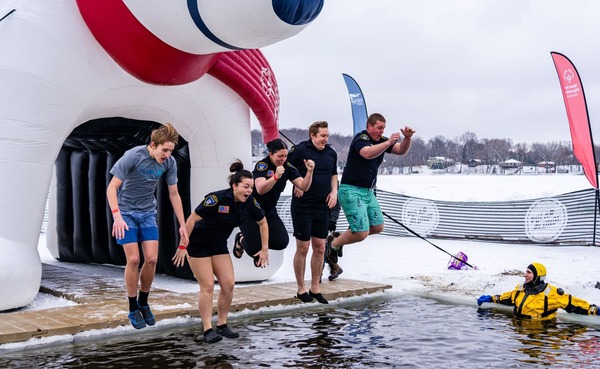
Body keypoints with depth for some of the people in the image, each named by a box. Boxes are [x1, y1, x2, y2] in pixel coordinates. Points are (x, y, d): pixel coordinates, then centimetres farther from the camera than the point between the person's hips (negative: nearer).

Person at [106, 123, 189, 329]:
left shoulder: (169, 162, -9)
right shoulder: (133, 156, -22)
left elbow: (174, 194, 2)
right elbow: (111, 188, -20)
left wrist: (182, 225, 1)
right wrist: (117, 216, -33)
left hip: (148, 213, 4)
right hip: (126, 212, -4)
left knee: (152, 259, -5)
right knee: (133, 260, -9)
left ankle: (143, 303, 17)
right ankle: (133, 309, 7)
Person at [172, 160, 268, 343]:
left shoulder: (250, 202, -12)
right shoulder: (217, 198, -30)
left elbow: (263, 223, 5)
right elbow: (191, 219, -24)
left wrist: (264, 249, 3)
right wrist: (182, 246, -21)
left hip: (219, 245, 6)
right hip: (198, 244, -6)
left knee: (229, 284, -2)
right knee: (207, 286, -8)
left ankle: (222, 325, 13)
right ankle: (208, 330, 0)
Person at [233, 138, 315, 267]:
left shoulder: (288, 167, -6)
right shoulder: (262, 165, -22)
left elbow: (304, 186, -13)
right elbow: (260, 190, -39)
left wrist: (309, 172, -31)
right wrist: (276, 177, -53)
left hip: (269, 211, 6)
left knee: (282, 242, -12)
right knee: (255, 250, -11)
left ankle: (255, 240, 18)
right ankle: (242, 240, 26)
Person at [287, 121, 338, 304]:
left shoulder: (331, 153, 7)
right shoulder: (300, 150, -11)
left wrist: (334, 191, 6)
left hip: (322, 206, 5)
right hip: (303, 206, -5)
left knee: (320, 248, 9)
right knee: (303, 248, 2)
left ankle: (315, 288, 22)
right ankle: (301, 289, 16)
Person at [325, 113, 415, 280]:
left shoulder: (381, 141, 10)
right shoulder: (360, 138, -15)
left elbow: (401, 150, 4)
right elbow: (368, 153, -36)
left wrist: (407, 138, -15)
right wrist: (389, 142, -41)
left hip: (368, 191, 9)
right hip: (351, 191, -9)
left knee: (378, 227, 10)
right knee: (362, 233, -13)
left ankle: (339, 237, 24)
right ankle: (333, 245, 13)